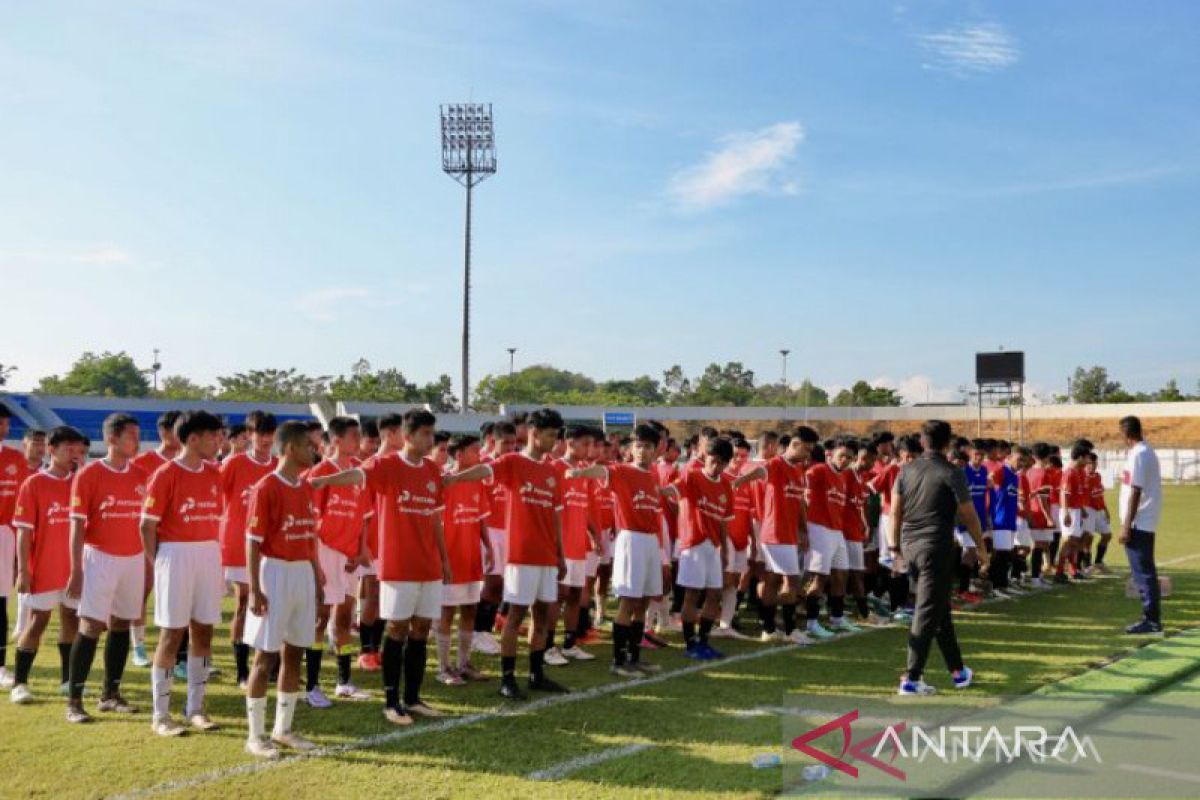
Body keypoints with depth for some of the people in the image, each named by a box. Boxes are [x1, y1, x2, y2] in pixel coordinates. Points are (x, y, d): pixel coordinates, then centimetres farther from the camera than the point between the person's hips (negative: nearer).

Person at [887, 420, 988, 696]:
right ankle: (911, 678, -3)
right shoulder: (952, 473, -9)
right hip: (937, 548, -6)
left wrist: (895, 543, 17)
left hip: (910, 546, 6)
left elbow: (896, 510, 7)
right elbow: (969, 515, -5)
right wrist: (981, 547, 7)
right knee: (927, 613, -2)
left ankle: (958, 670, 28)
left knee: (940, 609, 18)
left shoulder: (907, 470, 5)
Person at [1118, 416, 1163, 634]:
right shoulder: (1146, 451, 14)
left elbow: (1135, 492, -20)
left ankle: (1152, 620, -3)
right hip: (1145, 522, 10)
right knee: (1145, 571, 13)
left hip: (1139, 522, -10)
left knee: (1143, 572, -6)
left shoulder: (1138, 454, -16)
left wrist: (1126, 526, -19)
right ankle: (1152, 618, 18)